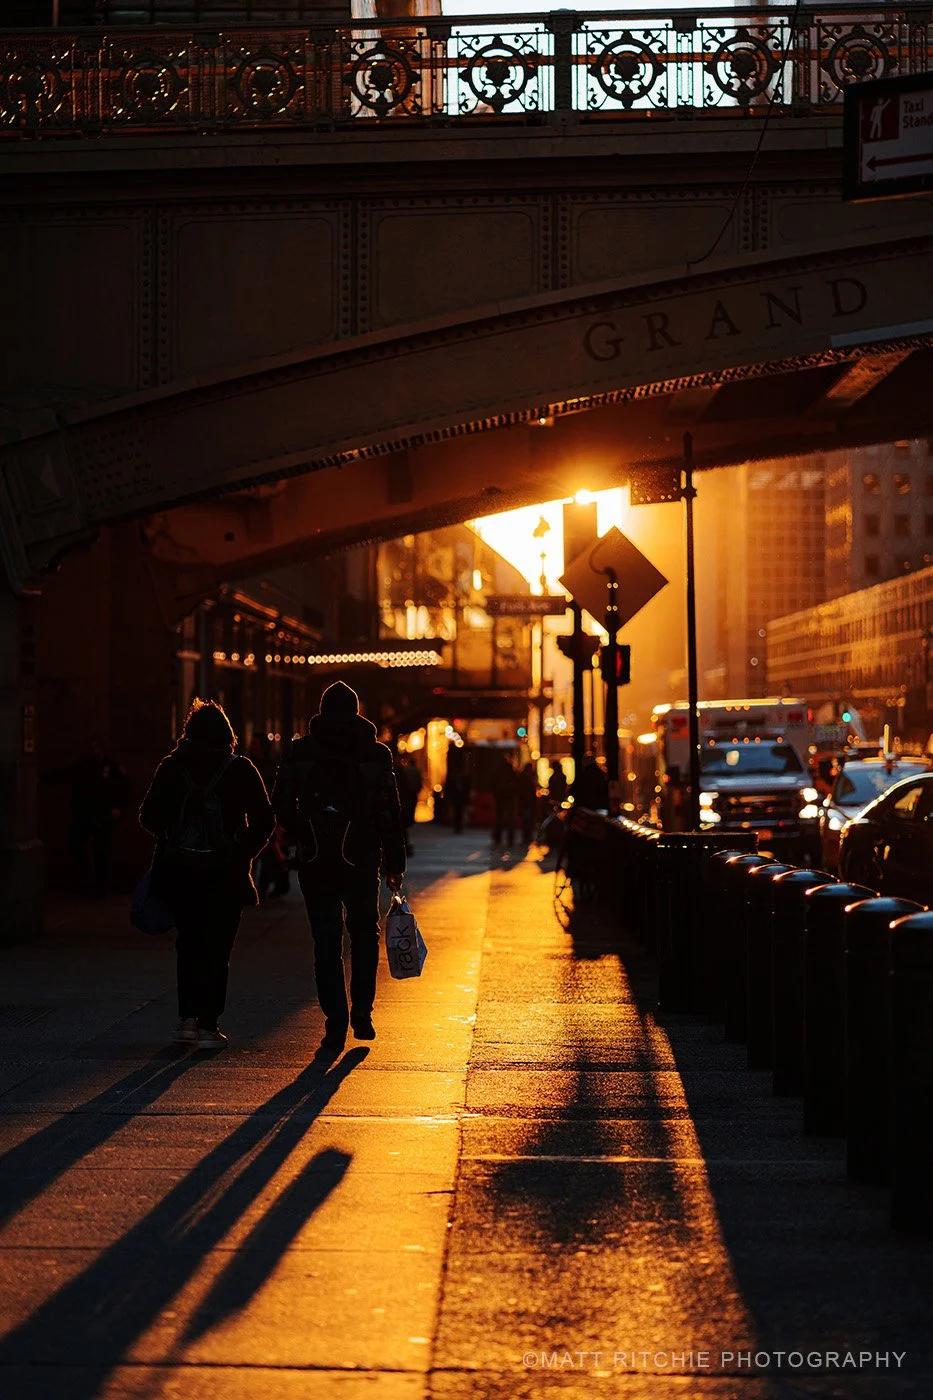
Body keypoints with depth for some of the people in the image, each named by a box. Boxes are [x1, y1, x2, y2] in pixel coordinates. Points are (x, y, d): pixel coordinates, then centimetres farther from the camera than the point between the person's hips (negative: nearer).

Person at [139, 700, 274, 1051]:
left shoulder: (171, 767, 1)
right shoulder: (240, 769, -4)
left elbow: (148, 818, 3)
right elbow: (264, 820, -5)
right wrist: (247, 851, 8)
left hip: (178, 873, 2)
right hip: (224, 873, -2)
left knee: (188, 943, 16)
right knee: (216, 946, 3)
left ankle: (187, 1018, 11)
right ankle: (208, 1026, -1)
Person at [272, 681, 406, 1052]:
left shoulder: (298, 750, 0)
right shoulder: (377, 754, 0)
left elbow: (281, 803, -1)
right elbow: (390, 814, -1)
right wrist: (394, 865, 4)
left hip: (315, 860, 0)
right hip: (361, 858, 0)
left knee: (326, 941, 6)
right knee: (365, 932, 18)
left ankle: (335, 1022, 2)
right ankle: (361, 1011, 8)